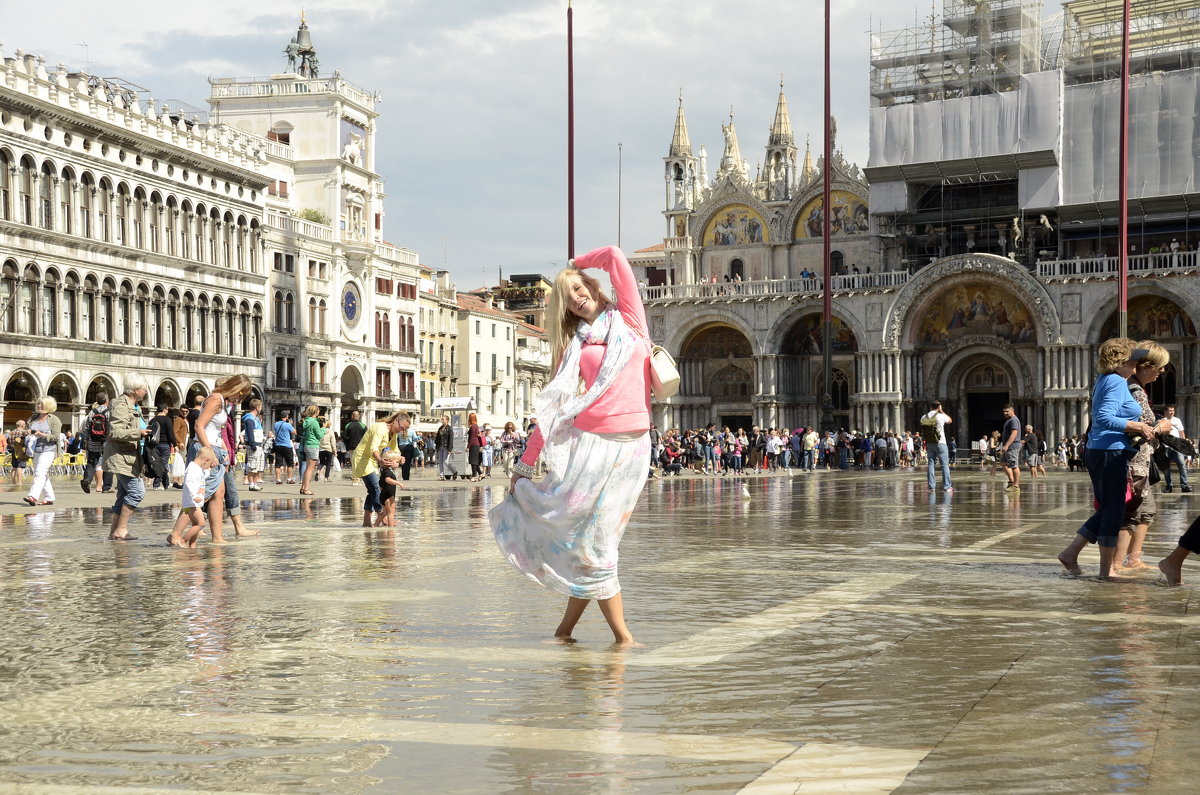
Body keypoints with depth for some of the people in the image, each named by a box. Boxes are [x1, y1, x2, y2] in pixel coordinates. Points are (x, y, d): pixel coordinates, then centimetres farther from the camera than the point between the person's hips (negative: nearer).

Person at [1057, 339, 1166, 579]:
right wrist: (1138, 427, -18)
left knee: (1107, 510, 16)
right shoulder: (1117, 383, -13)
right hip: (1112, 452, -10)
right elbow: (1105, 418, -25)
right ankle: (1106, 570, 4)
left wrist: (1138, 425, 16)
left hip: (1096, 451, 10)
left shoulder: (1103, 380, 16)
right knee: (1114, 512, -2)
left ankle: (1070, 552, 14)